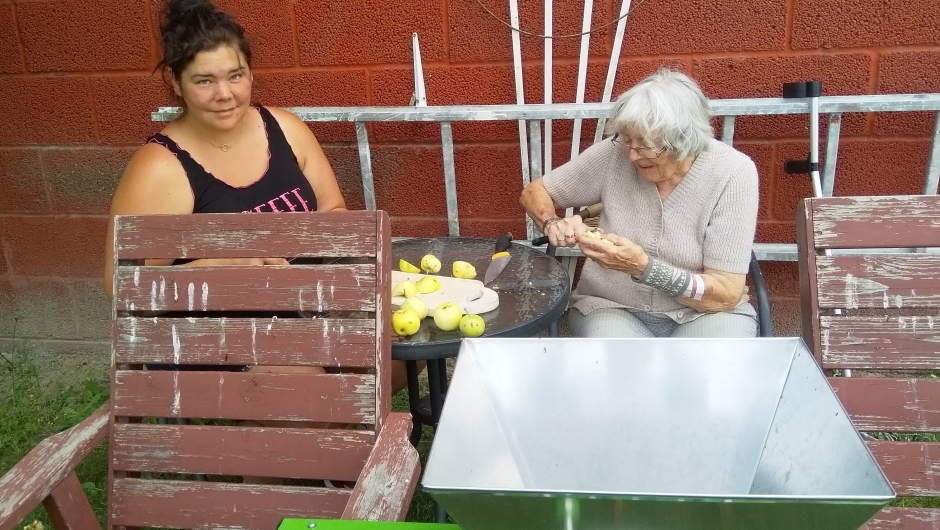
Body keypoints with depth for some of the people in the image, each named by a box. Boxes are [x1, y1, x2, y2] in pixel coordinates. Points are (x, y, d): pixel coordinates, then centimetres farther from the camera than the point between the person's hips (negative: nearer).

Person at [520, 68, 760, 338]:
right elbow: (534, 192, 3)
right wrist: (553, 224, -20)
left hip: (704, 313, 0)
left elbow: (727, 295, -17)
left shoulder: (732, 174, -16)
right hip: (612, 308, 0)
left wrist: (644, 268, -31)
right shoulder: (614, 153, -11)